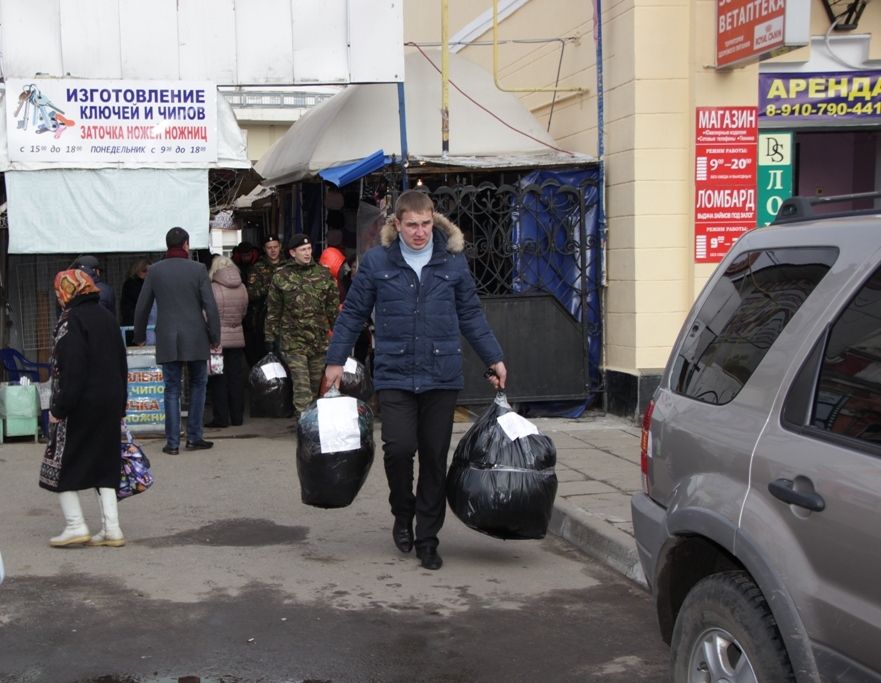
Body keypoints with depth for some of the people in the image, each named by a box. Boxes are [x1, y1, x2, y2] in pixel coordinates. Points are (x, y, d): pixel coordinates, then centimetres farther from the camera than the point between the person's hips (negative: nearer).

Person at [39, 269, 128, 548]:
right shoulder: (106, 317, 12)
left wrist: (59, 408, -16)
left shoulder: (71, 320, -13)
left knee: (62, 463, 5)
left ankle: (75, 525, 2)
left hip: (81, 406, -8)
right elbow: (121, 364, 16)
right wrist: (120, 404, 20)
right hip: (110, 402, 8)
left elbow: (71, 370, -19)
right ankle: (111, 528, 9)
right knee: (105, 464, 11)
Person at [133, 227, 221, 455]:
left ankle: (172, 442, 4)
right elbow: (210, 306, -7)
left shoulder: (155, 271, 1)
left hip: (167, 340, 1)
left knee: (172, 389, 6)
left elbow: (142, 306, 5)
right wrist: (215, 337, 2)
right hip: (195, 339, -1)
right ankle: (194, 437, 11)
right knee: (197, 385, 13)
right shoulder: (198, 269, -5)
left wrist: (139, 336, 18)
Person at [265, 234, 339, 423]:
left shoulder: (323, 274, 8)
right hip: (293, 342, -3)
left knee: (316, 385, 9)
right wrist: (270, 339, 5)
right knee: (302, 387, -11)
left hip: (320, 341, 3)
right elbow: (273, 312, 6)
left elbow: (333, 306, 13)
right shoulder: (280, 278, 2)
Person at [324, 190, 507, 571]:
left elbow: (471, 315, 14)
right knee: (399, 446, -15)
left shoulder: (453, 260, 5)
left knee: (435, 458, 5)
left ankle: (427, 539, 19)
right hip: (394, 375, -1)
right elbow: (353, 314, 9)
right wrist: (335, 361, 7)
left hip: (442, 376, 1)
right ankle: (402, 512, 16)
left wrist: (494, 359, 11)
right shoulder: (376, 262, 1)